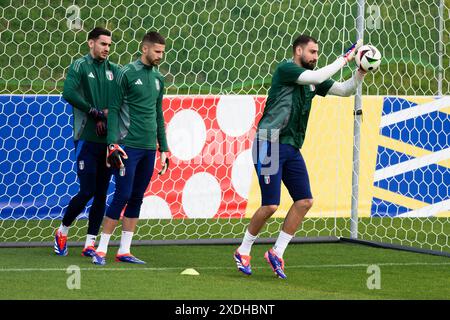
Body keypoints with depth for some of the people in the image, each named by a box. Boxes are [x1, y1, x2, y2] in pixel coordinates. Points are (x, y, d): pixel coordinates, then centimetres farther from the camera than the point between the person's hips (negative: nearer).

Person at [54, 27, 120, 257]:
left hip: (108, 140, 5)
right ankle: (62, 231, 14)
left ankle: (90, 244, 9)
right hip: (87, 140, -5)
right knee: (87, 191, -7)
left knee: (101, 195, 4)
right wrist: (97, 113, -14)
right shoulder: (80, 66, -4)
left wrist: (105, 118, -10)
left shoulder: (114, 70, 11)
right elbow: (69, 93, -20)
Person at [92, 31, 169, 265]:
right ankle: (101, 250, -4)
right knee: (122, 196, -9)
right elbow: (114, 110, -7)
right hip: (128, 146, -6)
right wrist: (112, 144, -15)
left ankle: (124, 250, 11)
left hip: (149, 148, 7)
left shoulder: (158, 78, 14)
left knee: (136, 199, 6)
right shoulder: (127, 74, -6)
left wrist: (163, 148, 18)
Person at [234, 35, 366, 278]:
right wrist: (345, 59, -13)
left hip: (291, 148, 8)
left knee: (305, 201, 0)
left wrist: (361, 71, 0)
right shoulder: (285, 69, -9)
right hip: (269, 145, -8)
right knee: (271, 205, -10)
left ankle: (277, 253, 9)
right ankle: (243, 251, 9)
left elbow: (345, 90, 17)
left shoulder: (312, 81, 15)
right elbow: (318, 77, -21)